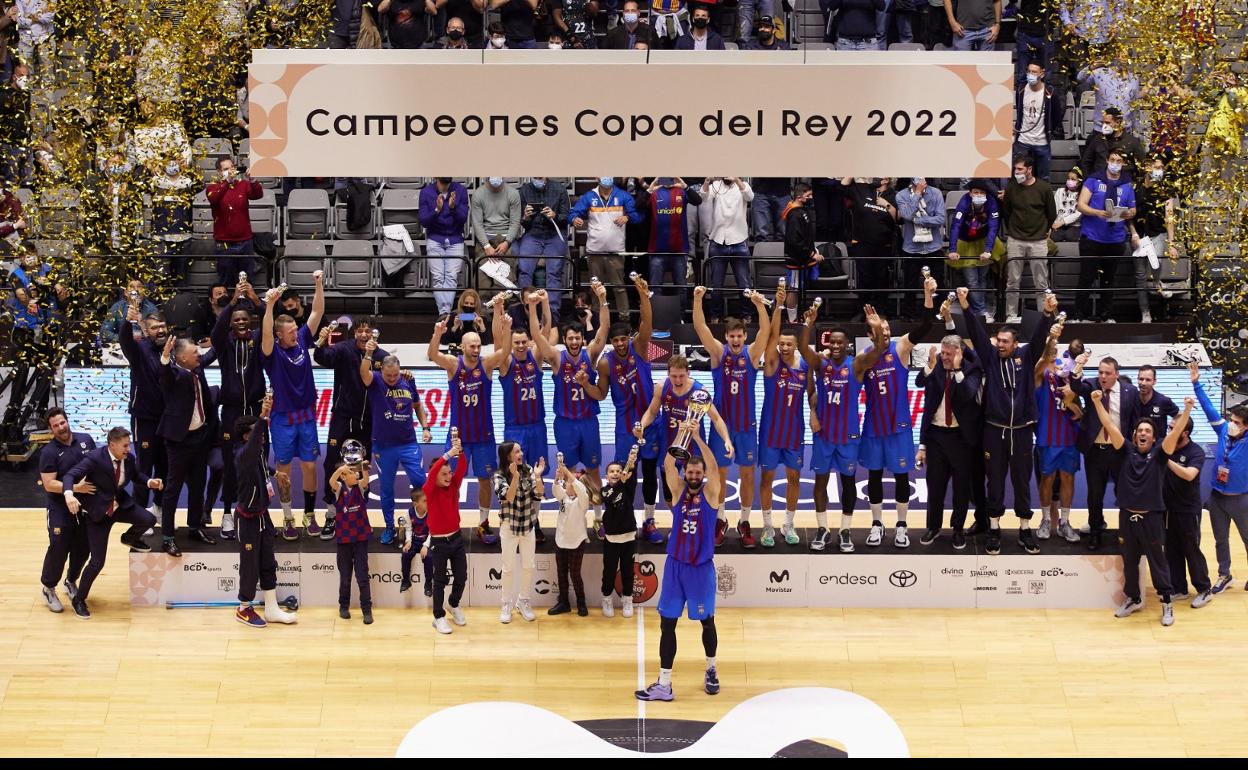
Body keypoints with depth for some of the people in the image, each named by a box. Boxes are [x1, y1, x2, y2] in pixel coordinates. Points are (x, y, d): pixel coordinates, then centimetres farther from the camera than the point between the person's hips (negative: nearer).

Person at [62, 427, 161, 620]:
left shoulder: (128, 459, -7)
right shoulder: (94, 458, -25)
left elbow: (137, 476, 13)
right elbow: (70, 475, -31)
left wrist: (150, 482, -9)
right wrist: (69, 494, -52)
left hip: (121, 505, 5)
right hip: (98, 512, -5)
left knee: (149, 520, -19)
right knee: (97, 561, -7)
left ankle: (129, 538, 18)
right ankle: (79, 599, 15)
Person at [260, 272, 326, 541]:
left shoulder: (302, 341, 0)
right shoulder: (272, 351, -11)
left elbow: (317, 313, -3)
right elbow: (265, 334, -32)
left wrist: (319, 286, -15)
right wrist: (269, 306, -45)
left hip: (307, 415, 3)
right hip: (283, 418, -3)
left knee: (309, 466, 7)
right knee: (284, 470, 6)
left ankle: (310, 514, 19)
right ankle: (288, 519, 15)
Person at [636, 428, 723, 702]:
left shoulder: (710, 492, -3)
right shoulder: (678, 490, 2)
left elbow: (713, 467, -20)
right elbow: (668, 465, -12)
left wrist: (697, 437, -28)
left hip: (701, 567, -2)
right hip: (675, 565, 2)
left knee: (707, 621, 11)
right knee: (667, 624, -1)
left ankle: (711, 670, 34)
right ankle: (664, 684, 1)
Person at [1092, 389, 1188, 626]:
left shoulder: (1158, 454, -2)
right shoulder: (1127, 451, 2)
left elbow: (1175, 432, -15)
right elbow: (1110, 426, -4)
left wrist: (1187, 409, -28)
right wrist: (1097, 402, -12)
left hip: (1151, 517, -3)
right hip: (1127, 516, 3)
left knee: (1158, 562, 4)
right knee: (1129, 562, 15)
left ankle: (1166, 603, 13)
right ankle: (1133, 599, 30)